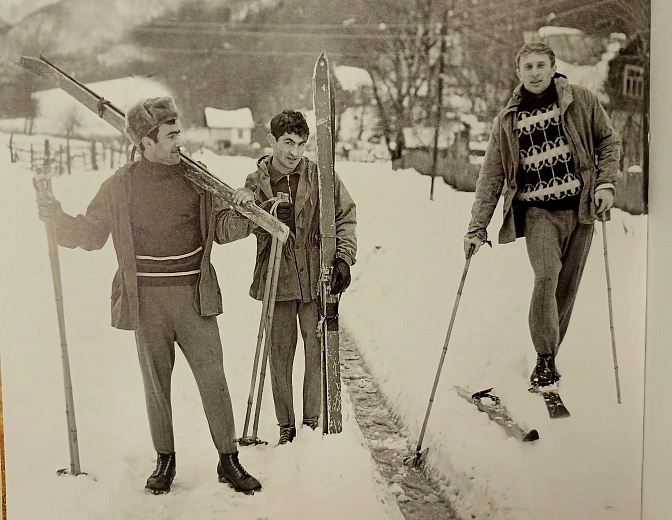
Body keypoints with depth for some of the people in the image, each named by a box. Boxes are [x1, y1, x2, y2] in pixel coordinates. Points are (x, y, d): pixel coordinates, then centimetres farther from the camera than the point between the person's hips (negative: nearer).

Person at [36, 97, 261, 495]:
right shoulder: (121, 185, 1)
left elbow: (221, 227, 7)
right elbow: (91, 234, 8)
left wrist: (242, 215, -13)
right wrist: (59, 219, -9)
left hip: (194, 297, 0)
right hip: (147, 301, 0)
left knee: (213, 379, 1)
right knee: (156, 383, 9)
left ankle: (229, 461, 14)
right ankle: (165, 460, 26)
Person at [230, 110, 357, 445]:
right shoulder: (255, 184, 3)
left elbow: (346, 218, 6)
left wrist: (343, 258, -4)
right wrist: (266, 211, -24)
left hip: (317, 279, 0)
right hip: (277, 281, 0)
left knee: (318, 353, 3)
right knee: (280, 354, 6)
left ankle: (313, 423, 18)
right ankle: (286, 426, 20)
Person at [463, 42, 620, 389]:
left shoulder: (581, 101, 4)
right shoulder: (507, 120, 4)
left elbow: (607, 140, 14)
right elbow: (490, 178, 5)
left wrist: (606, 183, -1)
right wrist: (477, 228, 1)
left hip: (579, 206, 1)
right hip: (538, 210, -1)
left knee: (567, 286, 4)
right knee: (546, 276, -20)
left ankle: (549, 356, 19)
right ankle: (544, 360, -8)